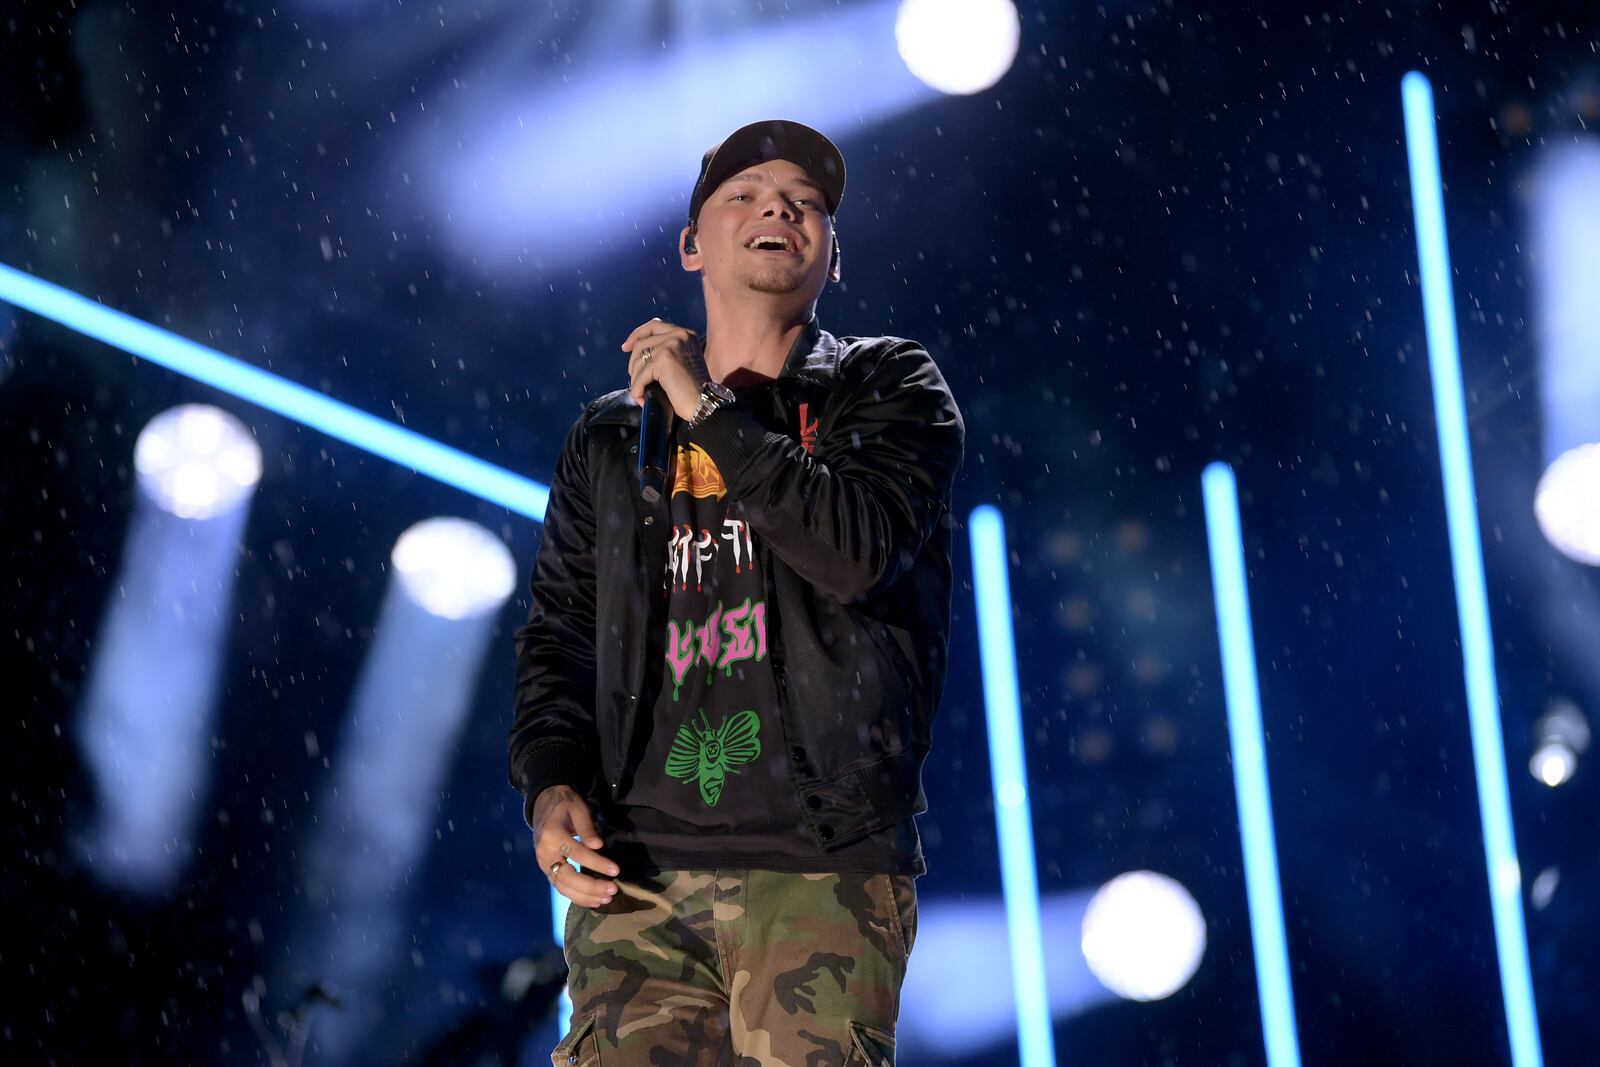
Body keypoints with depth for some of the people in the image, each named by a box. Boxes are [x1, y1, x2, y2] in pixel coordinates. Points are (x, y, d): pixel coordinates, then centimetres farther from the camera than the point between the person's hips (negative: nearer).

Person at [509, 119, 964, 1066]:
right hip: (637, 872, 3)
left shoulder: (890, 386, 9)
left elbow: (857, 551, -10)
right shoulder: (611, 436, 19)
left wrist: (706, 410, -5)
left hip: (824, 871, -3)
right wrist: (551, 784, 3)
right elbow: (558, 633, 20)